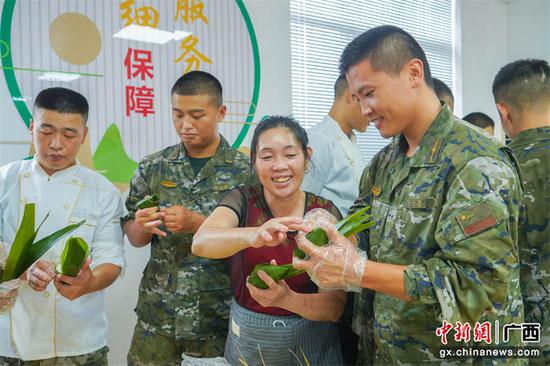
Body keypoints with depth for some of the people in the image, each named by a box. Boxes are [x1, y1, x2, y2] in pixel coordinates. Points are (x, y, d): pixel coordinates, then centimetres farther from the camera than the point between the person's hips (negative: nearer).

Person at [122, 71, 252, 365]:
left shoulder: (244, 171, -7)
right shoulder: (153, 167, 2)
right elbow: (133, 237, 6)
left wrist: (197, 223, -21)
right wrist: (142, 227, -16)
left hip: (218, 314, -2)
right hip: (157, 312, 2)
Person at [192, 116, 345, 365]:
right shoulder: (243, 200, -12)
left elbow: (335, 306, -16)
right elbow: (201, 242, -31)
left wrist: (287, 299, -35)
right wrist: (253, 235, -50)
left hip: (308, 345, -1)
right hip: (246, 341, 1)